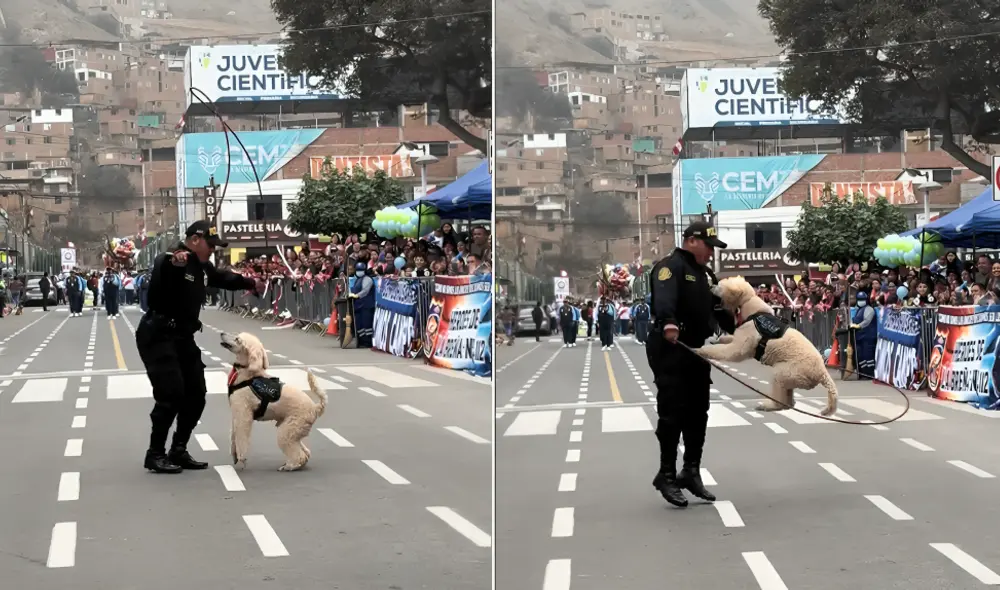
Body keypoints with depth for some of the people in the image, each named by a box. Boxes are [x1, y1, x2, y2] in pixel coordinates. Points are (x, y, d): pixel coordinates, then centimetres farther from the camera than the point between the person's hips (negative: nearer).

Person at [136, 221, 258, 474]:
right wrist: (172, 264, -53)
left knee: (196, 394, 10)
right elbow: (155, 289, -38)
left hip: (183, 337, 10)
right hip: (157, 337, -10)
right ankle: (155, 454, -3)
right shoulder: (169, 261, -19)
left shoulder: (201, 266, 8)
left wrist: (251, 283, 28)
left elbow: (223, 279, 30)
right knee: (171, 395, -15)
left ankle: (179, 451, 19)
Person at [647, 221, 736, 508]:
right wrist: (668, 323, -51)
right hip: (669, 352, -9)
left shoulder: (704, 274, 19)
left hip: (696, 352, 9)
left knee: (697, 415, 10)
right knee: (672, 415, -8)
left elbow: (719, 309, 21)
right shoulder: (670, 267, -12)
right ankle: (667, 475, -1)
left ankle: (691, 472, 18)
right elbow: (664, 298, -32)